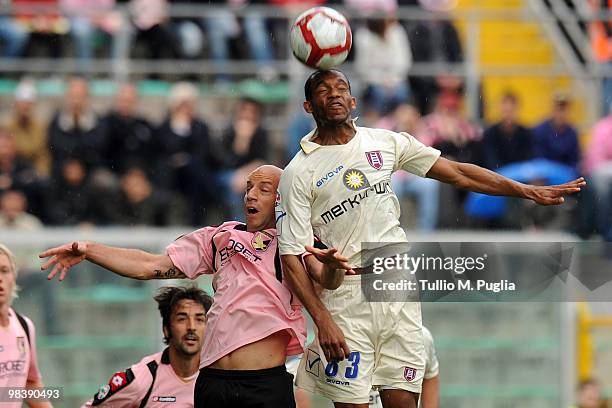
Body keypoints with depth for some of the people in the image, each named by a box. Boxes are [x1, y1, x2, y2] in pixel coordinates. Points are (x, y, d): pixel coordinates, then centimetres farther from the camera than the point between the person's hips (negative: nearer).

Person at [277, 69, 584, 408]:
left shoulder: (384, 142, 8)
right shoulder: (299, 173, -4)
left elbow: (457, 173, 12)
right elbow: (291, 257, -8)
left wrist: (529, 192, 8)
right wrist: (323, 322, -17)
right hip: (347, 296, -3)